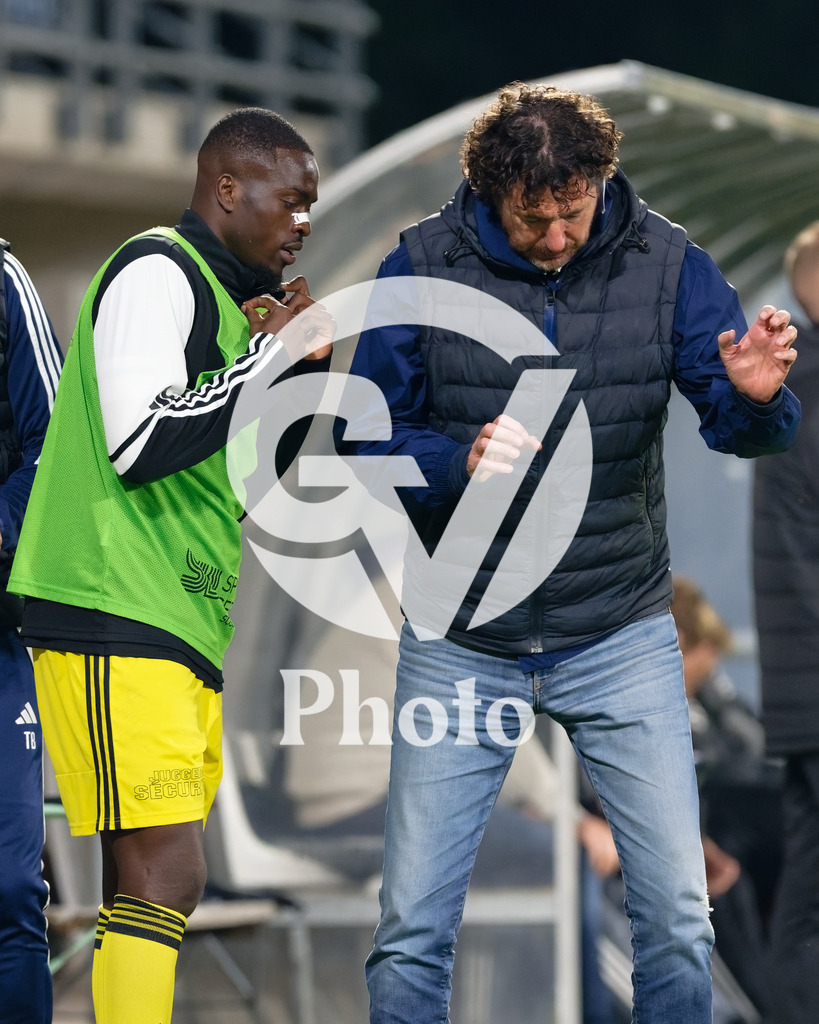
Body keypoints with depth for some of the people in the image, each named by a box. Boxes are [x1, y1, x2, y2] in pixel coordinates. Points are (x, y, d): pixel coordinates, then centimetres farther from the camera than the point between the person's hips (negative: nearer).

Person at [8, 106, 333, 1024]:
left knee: (146, 882, 7)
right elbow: (140, 442, -20)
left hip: (184, 632, 10)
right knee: (165, 875, -17)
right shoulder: (156, 272, -8)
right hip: (114, 620, -10)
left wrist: (298, 360, 11)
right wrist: (272, 352, -13)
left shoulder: (225, 295, 21)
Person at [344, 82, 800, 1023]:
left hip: (620, 637, 1)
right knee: (412, 928, 1)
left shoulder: (664, 264, -5)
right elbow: (366, 440, -5)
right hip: (461, 644, 0)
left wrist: (756, 398, -31)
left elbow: (735, 426, -7)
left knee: (677, 914, -2)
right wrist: (461, 462, -25)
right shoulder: (424, 269, -7)